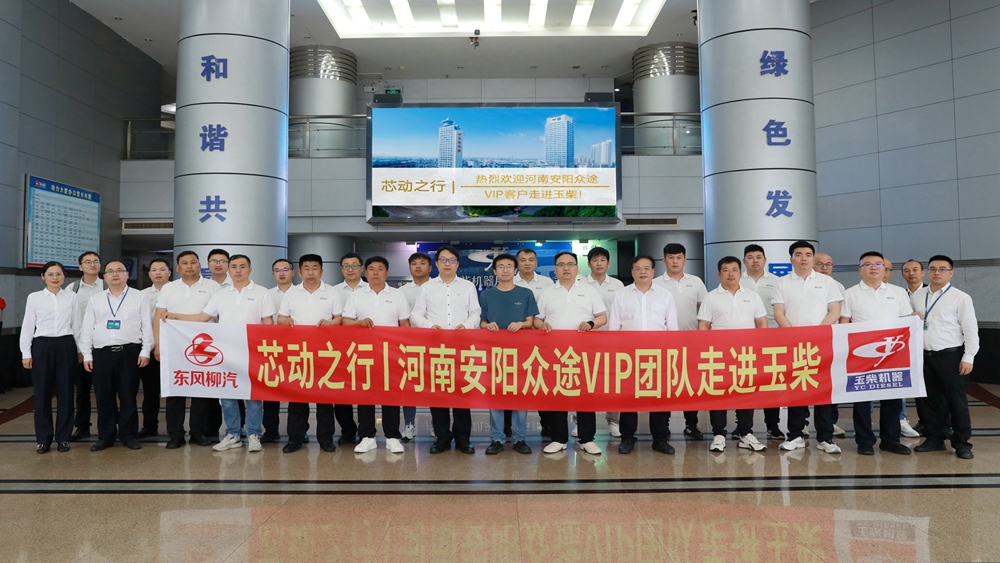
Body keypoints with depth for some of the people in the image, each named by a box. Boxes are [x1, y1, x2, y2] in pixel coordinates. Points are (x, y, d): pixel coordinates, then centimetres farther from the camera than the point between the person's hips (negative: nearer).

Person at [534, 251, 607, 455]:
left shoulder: (589, 290, 9)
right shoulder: (547, 293, 12)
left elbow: (603, 317, 6)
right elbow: (536, 319, 11)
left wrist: (591, 323, -15)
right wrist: (541, 324, -11)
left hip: (583, 350, -1)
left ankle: (587, 439, 9)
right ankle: (559, 439, 11)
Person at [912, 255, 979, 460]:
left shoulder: (960, 297, -5)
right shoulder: (917, 295, 9)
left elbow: (971, 329, -7)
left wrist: (968, 358, -10)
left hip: (951, 355, -4)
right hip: (925, 355, 4)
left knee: (956, 401, 3)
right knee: (933, 399, 13)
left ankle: (961, 443, 15)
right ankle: (934, 439, 23)